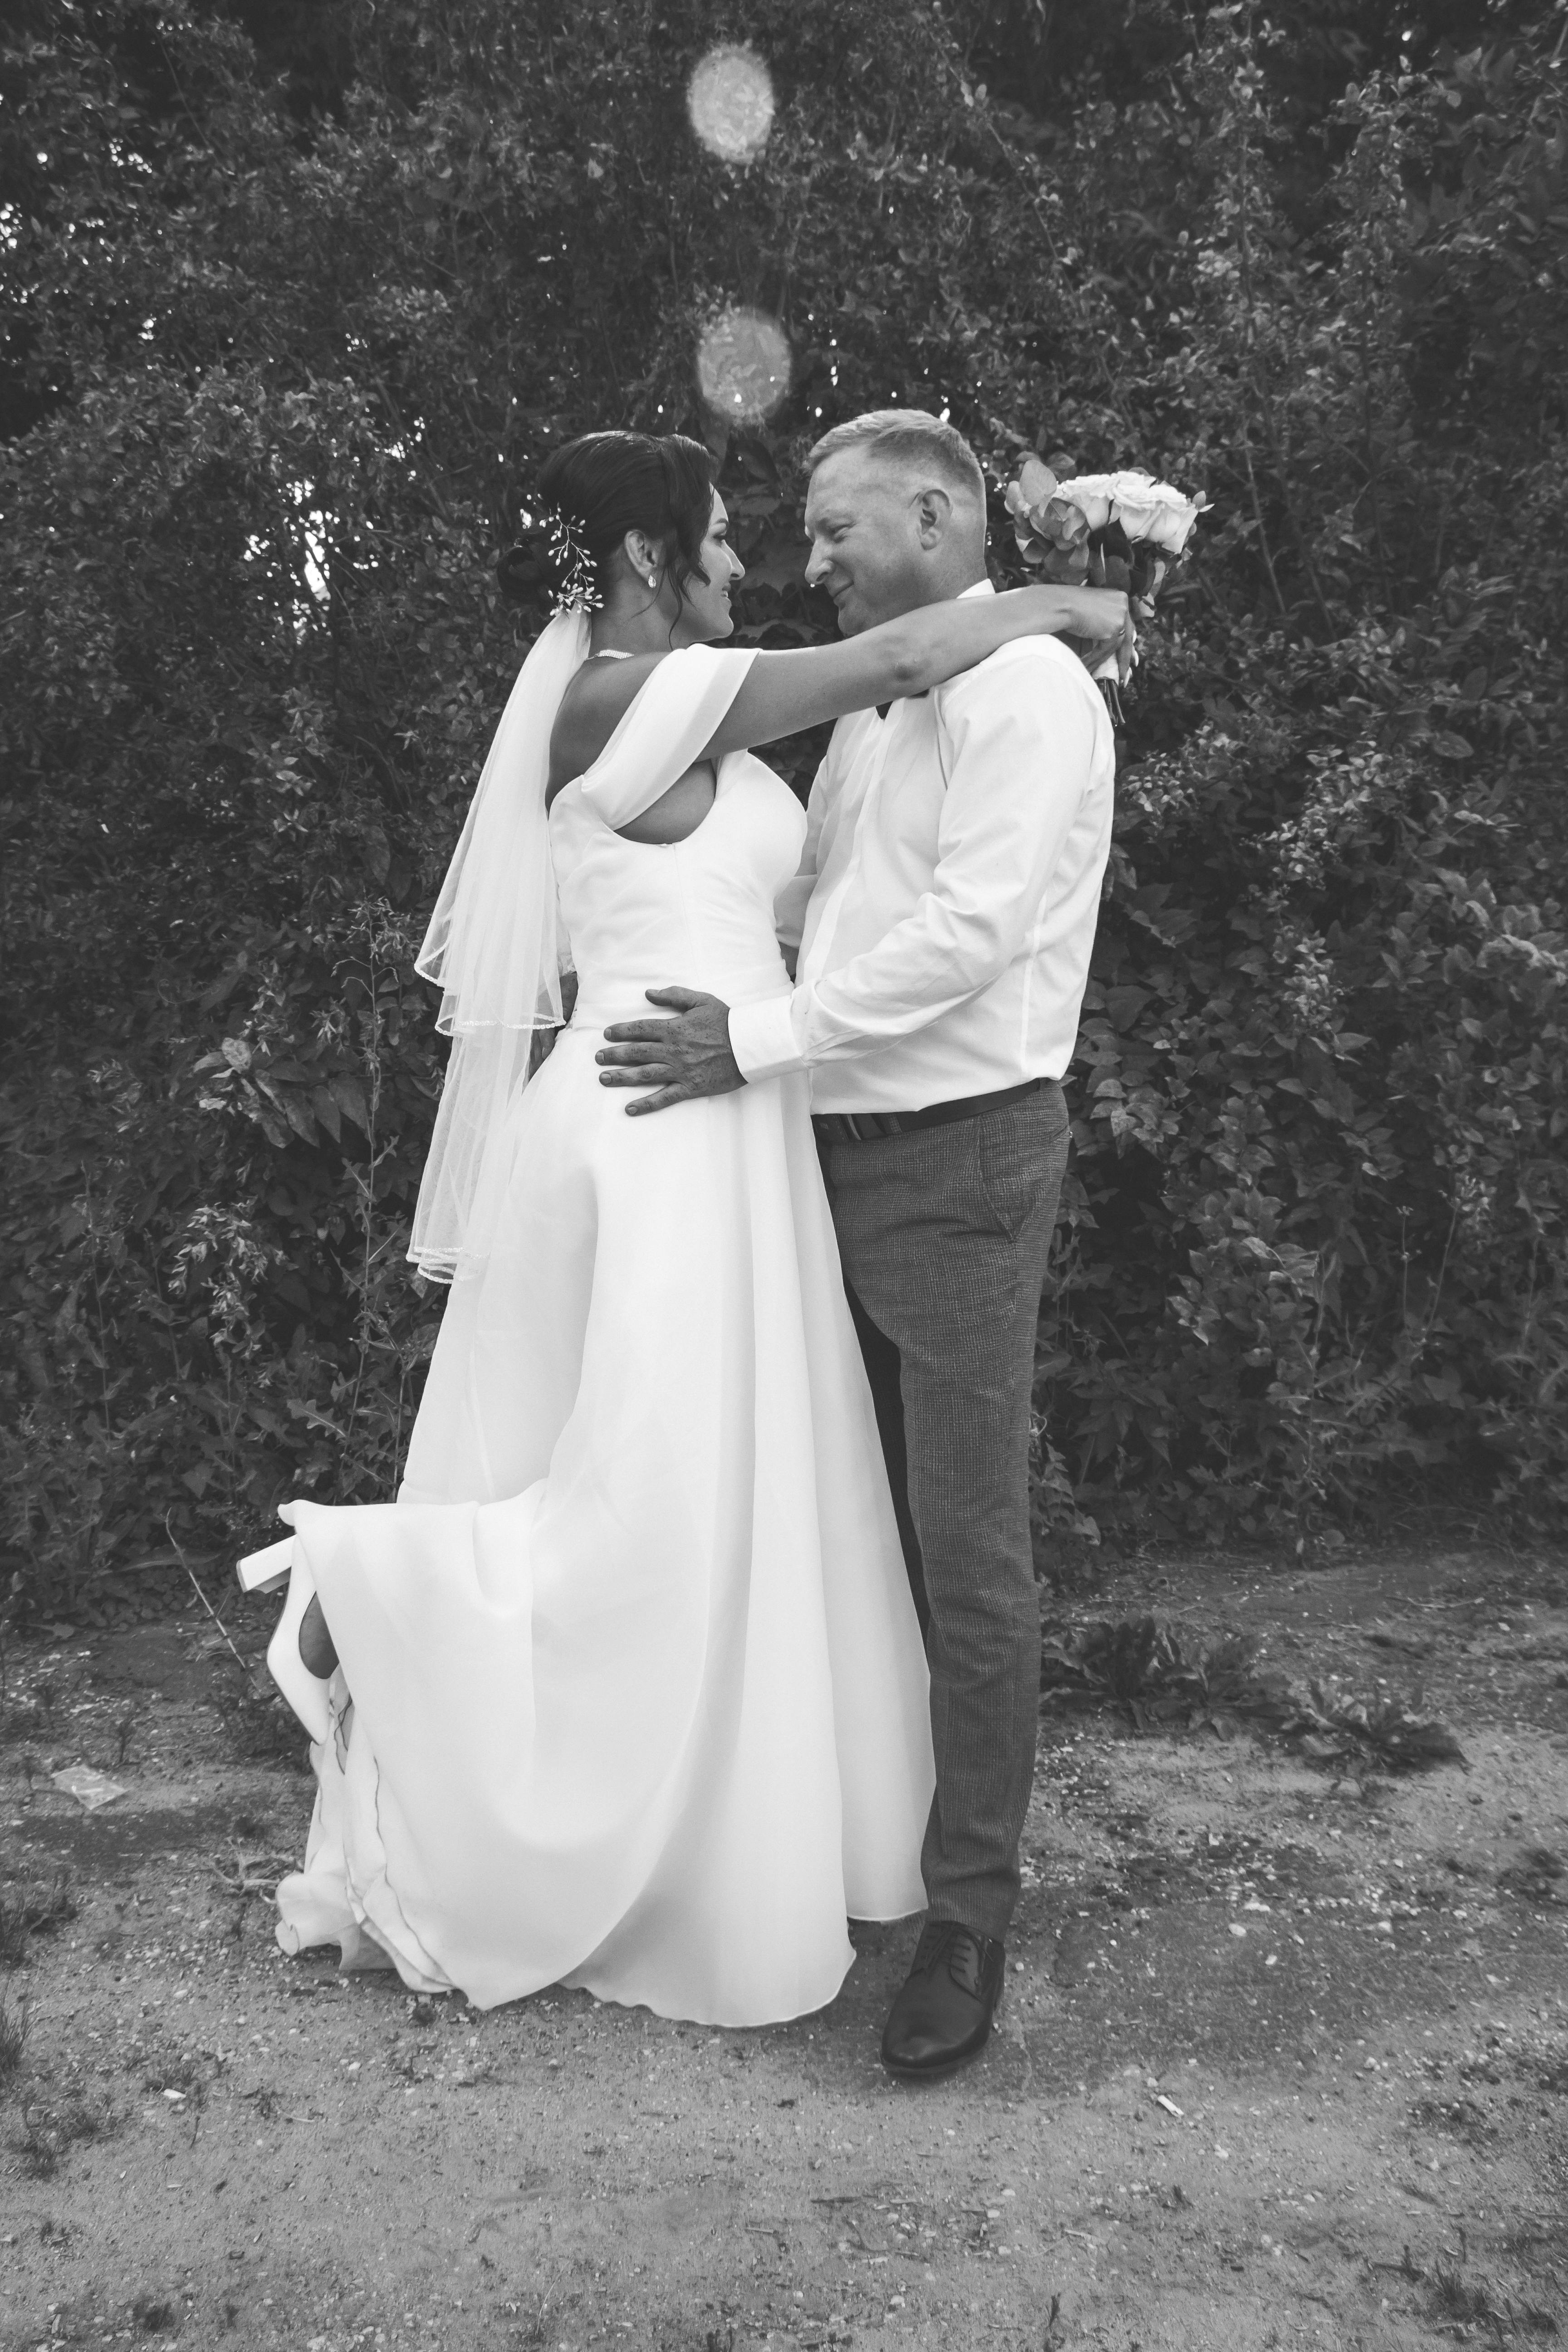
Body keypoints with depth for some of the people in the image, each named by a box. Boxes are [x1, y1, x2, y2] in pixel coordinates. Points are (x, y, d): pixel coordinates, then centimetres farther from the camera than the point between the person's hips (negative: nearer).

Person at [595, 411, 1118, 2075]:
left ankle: (971, 1908, 14)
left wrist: (755, 1040, -18)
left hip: (962, 1157, -8)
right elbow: (791, 898, 18)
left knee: (968, 1545, 0)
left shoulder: (1027, 689, -9)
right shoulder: (868, 706, 18)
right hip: (846, 1154, 8)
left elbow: (970, 932, -19)